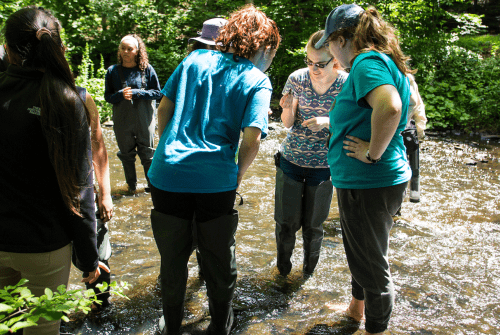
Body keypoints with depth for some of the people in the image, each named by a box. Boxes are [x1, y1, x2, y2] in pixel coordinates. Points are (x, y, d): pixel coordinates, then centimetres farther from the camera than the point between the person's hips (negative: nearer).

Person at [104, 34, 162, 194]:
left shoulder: (147, 69, -3)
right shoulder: (113, 71, 1)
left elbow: (157, 92, -2)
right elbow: (107, 96, 4)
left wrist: (136, 93, -15)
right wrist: (121, 95, -17)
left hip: (144, 120, -2)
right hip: (122, 121, 2)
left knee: (147, 153, 7)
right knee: (126, 154, 11)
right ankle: (132, 186, 27)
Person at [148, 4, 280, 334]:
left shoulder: (195, 59, 10)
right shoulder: (257, 81, 0)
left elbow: (164, 108, 9)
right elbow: (252, 138, -12)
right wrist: (237, 176, 3)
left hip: (168, 173, 3)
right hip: (216, 180, -2)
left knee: (173, 258, 19)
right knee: (219, 259, 18)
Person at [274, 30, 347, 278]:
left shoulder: (346, 84, -11)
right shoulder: (297, 79, -8)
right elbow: (288, 123, -3)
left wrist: (328, 122, -27)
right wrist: (287, 109, -25)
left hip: (323, 164, -1)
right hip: (291, 158, 1)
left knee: (313, 224, 10)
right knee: (287, 220, 6)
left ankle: (310, 267, 38)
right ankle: (283, 264, 34)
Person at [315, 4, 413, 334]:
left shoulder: (366, 62, -18)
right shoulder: (383, 60, 13)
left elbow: (389, 107, -37)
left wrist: (372, 153, -25)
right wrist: (335, 121, 23)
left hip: (368, 183, -11)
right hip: (374, 181, 11)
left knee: (371, 261, 7)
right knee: (363, 252, 27)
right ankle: (357, 307, 48)